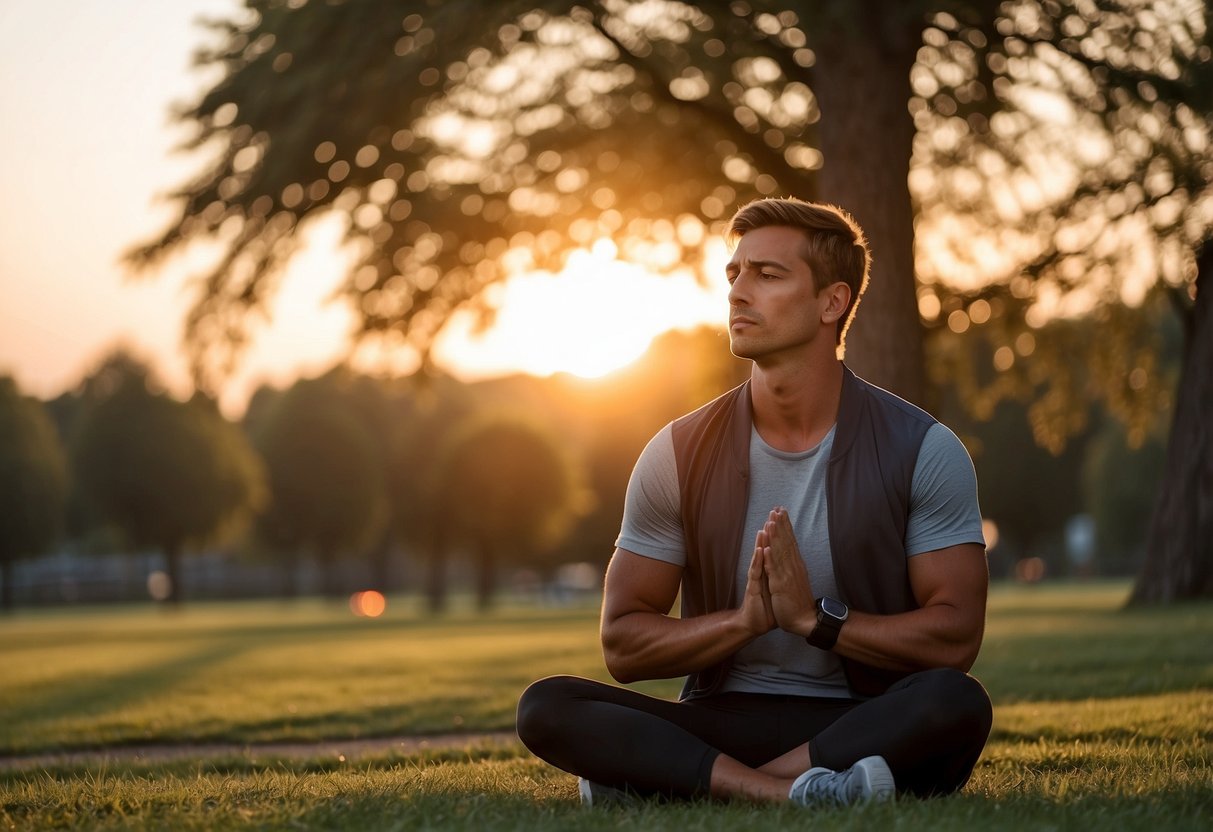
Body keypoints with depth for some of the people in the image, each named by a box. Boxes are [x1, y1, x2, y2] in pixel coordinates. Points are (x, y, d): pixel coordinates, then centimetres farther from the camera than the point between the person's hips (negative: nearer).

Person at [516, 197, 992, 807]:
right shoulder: (680, 454, 3)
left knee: (955, 703, -36)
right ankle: (789, 791, -37)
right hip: (722, 722, 2)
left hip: (867, 726, -1)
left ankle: (669, 781, -32)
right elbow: (622, 646, 3)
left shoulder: (923, 451, -1)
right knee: (546, 708, -23)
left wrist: (816, 619, -17)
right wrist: (744, 620, -14)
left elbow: (956, 636, -6)